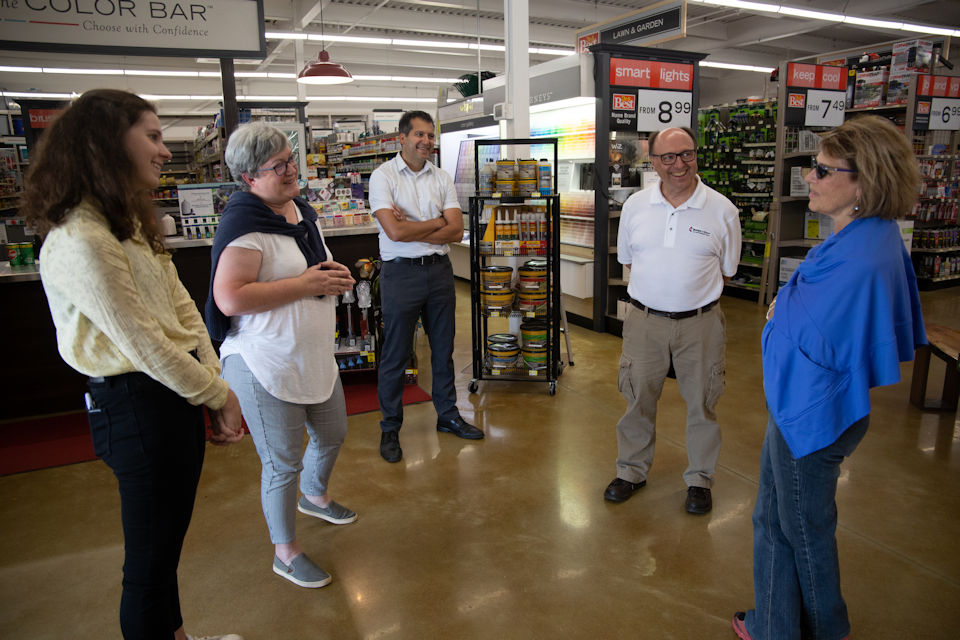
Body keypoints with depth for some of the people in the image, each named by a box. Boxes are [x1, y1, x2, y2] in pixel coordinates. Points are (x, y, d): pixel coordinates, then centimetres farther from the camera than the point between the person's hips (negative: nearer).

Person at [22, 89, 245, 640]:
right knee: (151, 558, 9)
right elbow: (145, 346, -21)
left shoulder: (132, 222, 10)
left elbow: (182, 306, 6)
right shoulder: (80, 243, -22)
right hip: (137, 404, -10)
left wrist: (218, 385, -1)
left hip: (176, 392, 10)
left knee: (168, 539, 26)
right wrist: (218, 395, -9)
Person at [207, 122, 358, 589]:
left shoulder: (302, 210, 9)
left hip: (315, 356, 9)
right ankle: (285, 551, 27)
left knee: (332, 433, 24)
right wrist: (304, 284, -24)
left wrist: (333, 274, -1)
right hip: (265, 365, -9)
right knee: (282, 462, 5)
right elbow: (230, 298, -29)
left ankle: (314, 496, 55)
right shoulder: (244, 224, -19)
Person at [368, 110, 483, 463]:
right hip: (401, 273, -4)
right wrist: (437, 222, -6)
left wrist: (412, 230, -13)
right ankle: (390, 428, 20)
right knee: (395, 354, 4)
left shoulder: (441, 178, 7)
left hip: (439, 270, 5)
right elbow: (394, 231, -19)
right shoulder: (383, 176, -6)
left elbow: (456, 230, -3)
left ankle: (448, 415, 31)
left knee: (443, 348, 15)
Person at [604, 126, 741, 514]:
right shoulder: (635, 206, 1)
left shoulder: (722, 210, -4)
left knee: (701, 402, 10)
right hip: (645, 319, 2)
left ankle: (700, 478, 30)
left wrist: (692, 296, 3)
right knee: (638, 398, 11)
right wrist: (654, 292, 8)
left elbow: (726, 270, 6)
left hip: (700, 323, -1)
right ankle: (632, 471, 31)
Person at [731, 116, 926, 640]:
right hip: (801, 405, 10)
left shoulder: (862, 258, -29)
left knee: (804, 529, 14)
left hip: (813, 415, -10)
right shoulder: (863, 237, 4)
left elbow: (816, 341, -28)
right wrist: (788, 311, -1)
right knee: (774, 520, 24)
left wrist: (781, 313, -11)